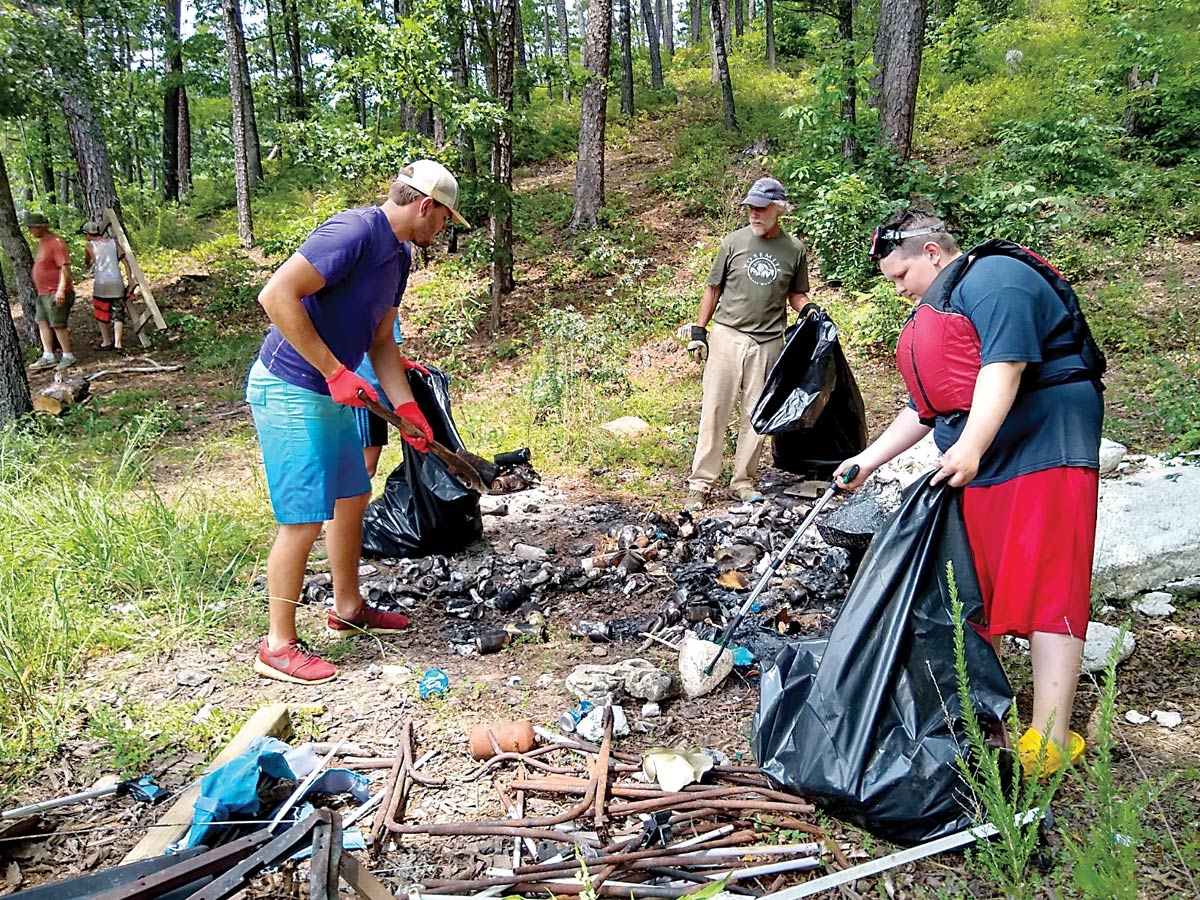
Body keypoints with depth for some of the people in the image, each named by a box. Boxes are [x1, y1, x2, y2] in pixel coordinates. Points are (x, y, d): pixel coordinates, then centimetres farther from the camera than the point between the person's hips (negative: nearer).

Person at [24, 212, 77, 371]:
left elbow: (65, 268, -21)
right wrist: (40, 290, 24)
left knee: (58, 325, -6)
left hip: (56, 294, -10)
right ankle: (48, 357, 12)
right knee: (42, 322, 8)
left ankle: (68, 357, 4)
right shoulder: (42, 243, 15)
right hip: (43, 293, 10)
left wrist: (61, 290, -27)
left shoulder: (56, 242, -15)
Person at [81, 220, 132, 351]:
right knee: (118, 314, 4)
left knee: (101, 314, 14)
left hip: (101, 284, -2)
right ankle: (118, 343, -5)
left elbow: (88, 263, 17)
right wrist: (129, 278, 4)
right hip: (117, 283, 2)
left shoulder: (90, 247, 2)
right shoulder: (113, 243, 10)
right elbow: (125, 261, 4)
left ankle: (106, 342, 18)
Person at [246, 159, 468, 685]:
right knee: (304, 520, -6)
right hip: (289, 393, -10)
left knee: (353, 497, 18)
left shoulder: (397, 256, 12)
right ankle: (279, 647, 8)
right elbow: (276, 295, -27)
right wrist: (334, 371, -25)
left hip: (330, 396, 10)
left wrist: (408, 410, 7)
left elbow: (381, 342, 17)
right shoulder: (354, 232, -20)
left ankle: (348, 609, 37)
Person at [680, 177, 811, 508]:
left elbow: (796, 294, 14)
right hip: (727, 336, -1)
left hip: (768, 343, 1)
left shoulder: (795, 249, 3)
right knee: (714, 411, 0)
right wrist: (698, 331, 3)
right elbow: (713, 289, 6)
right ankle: (701, 482, 7)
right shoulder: (735, 242, -1)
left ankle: (743, 480, 19)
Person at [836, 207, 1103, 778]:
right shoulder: (931, 314, 20)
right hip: (974, 469, 10)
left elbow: (1004, 366, -25)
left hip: (1042, 453, -10)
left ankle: (1049, 741, -7)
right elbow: (923, 408, 23)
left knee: (1043, 591, -10)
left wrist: (971, 446, -33)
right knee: (974, 588, 12)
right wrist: (868, 461, 17)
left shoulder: (994, 280, -10)